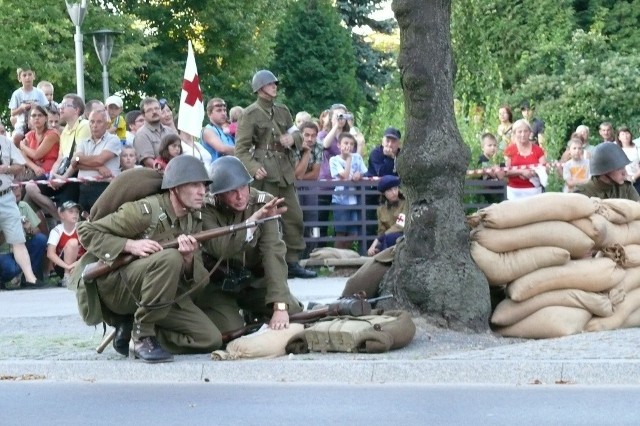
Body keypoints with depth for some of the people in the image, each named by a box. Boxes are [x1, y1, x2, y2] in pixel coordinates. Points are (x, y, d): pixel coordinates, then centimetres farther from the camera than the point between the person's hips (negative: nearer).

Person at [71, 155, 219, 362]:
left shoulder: (193, 221, 5)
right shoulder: (145, 211, -16)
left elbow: (196, 278, 0)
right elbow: (86, 231, -14)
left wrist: (189, 259, -24)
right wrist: (131, 245, -27)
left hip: (161, 295, 7)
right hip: (116, 285, -7)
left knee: (211, 339, -8)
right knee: (169, 257, -34)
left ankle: (129, 327, 5)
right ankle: (142, 335, -19)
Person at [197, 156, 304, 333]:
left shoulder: (263, 203, -14)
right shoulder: (206, 209, -18)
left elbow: (274, 253, -23)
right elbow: (220, 249, -33)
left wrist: (280, 307, -33)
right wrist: (255, 219, -44)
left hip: (254, 281, 3)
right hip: (217, 284, -3)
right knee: (231, 332, -25)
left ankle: (253, 315, 18)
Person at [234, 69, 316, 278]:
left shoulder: (283, 111, 16)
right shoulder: (250, 114, -3)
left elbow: (297, 135, 24)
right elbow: (241, 149, -8)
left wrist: (293, 138, -2)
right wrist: (254, 168, -24)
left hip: (285, 173, 7)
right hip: (265, 175, -7)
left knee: (294, 218, 6)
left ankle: (292, 262, 13)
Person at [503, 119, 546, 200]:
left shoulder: (537, 150, 8)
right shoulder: (510, 150, 3)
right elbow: (505, 172, -2)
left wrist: (534, 172, -13)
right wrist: (521, 171, -15)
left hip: (534, 190, 1)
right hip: (515, 191, -1)